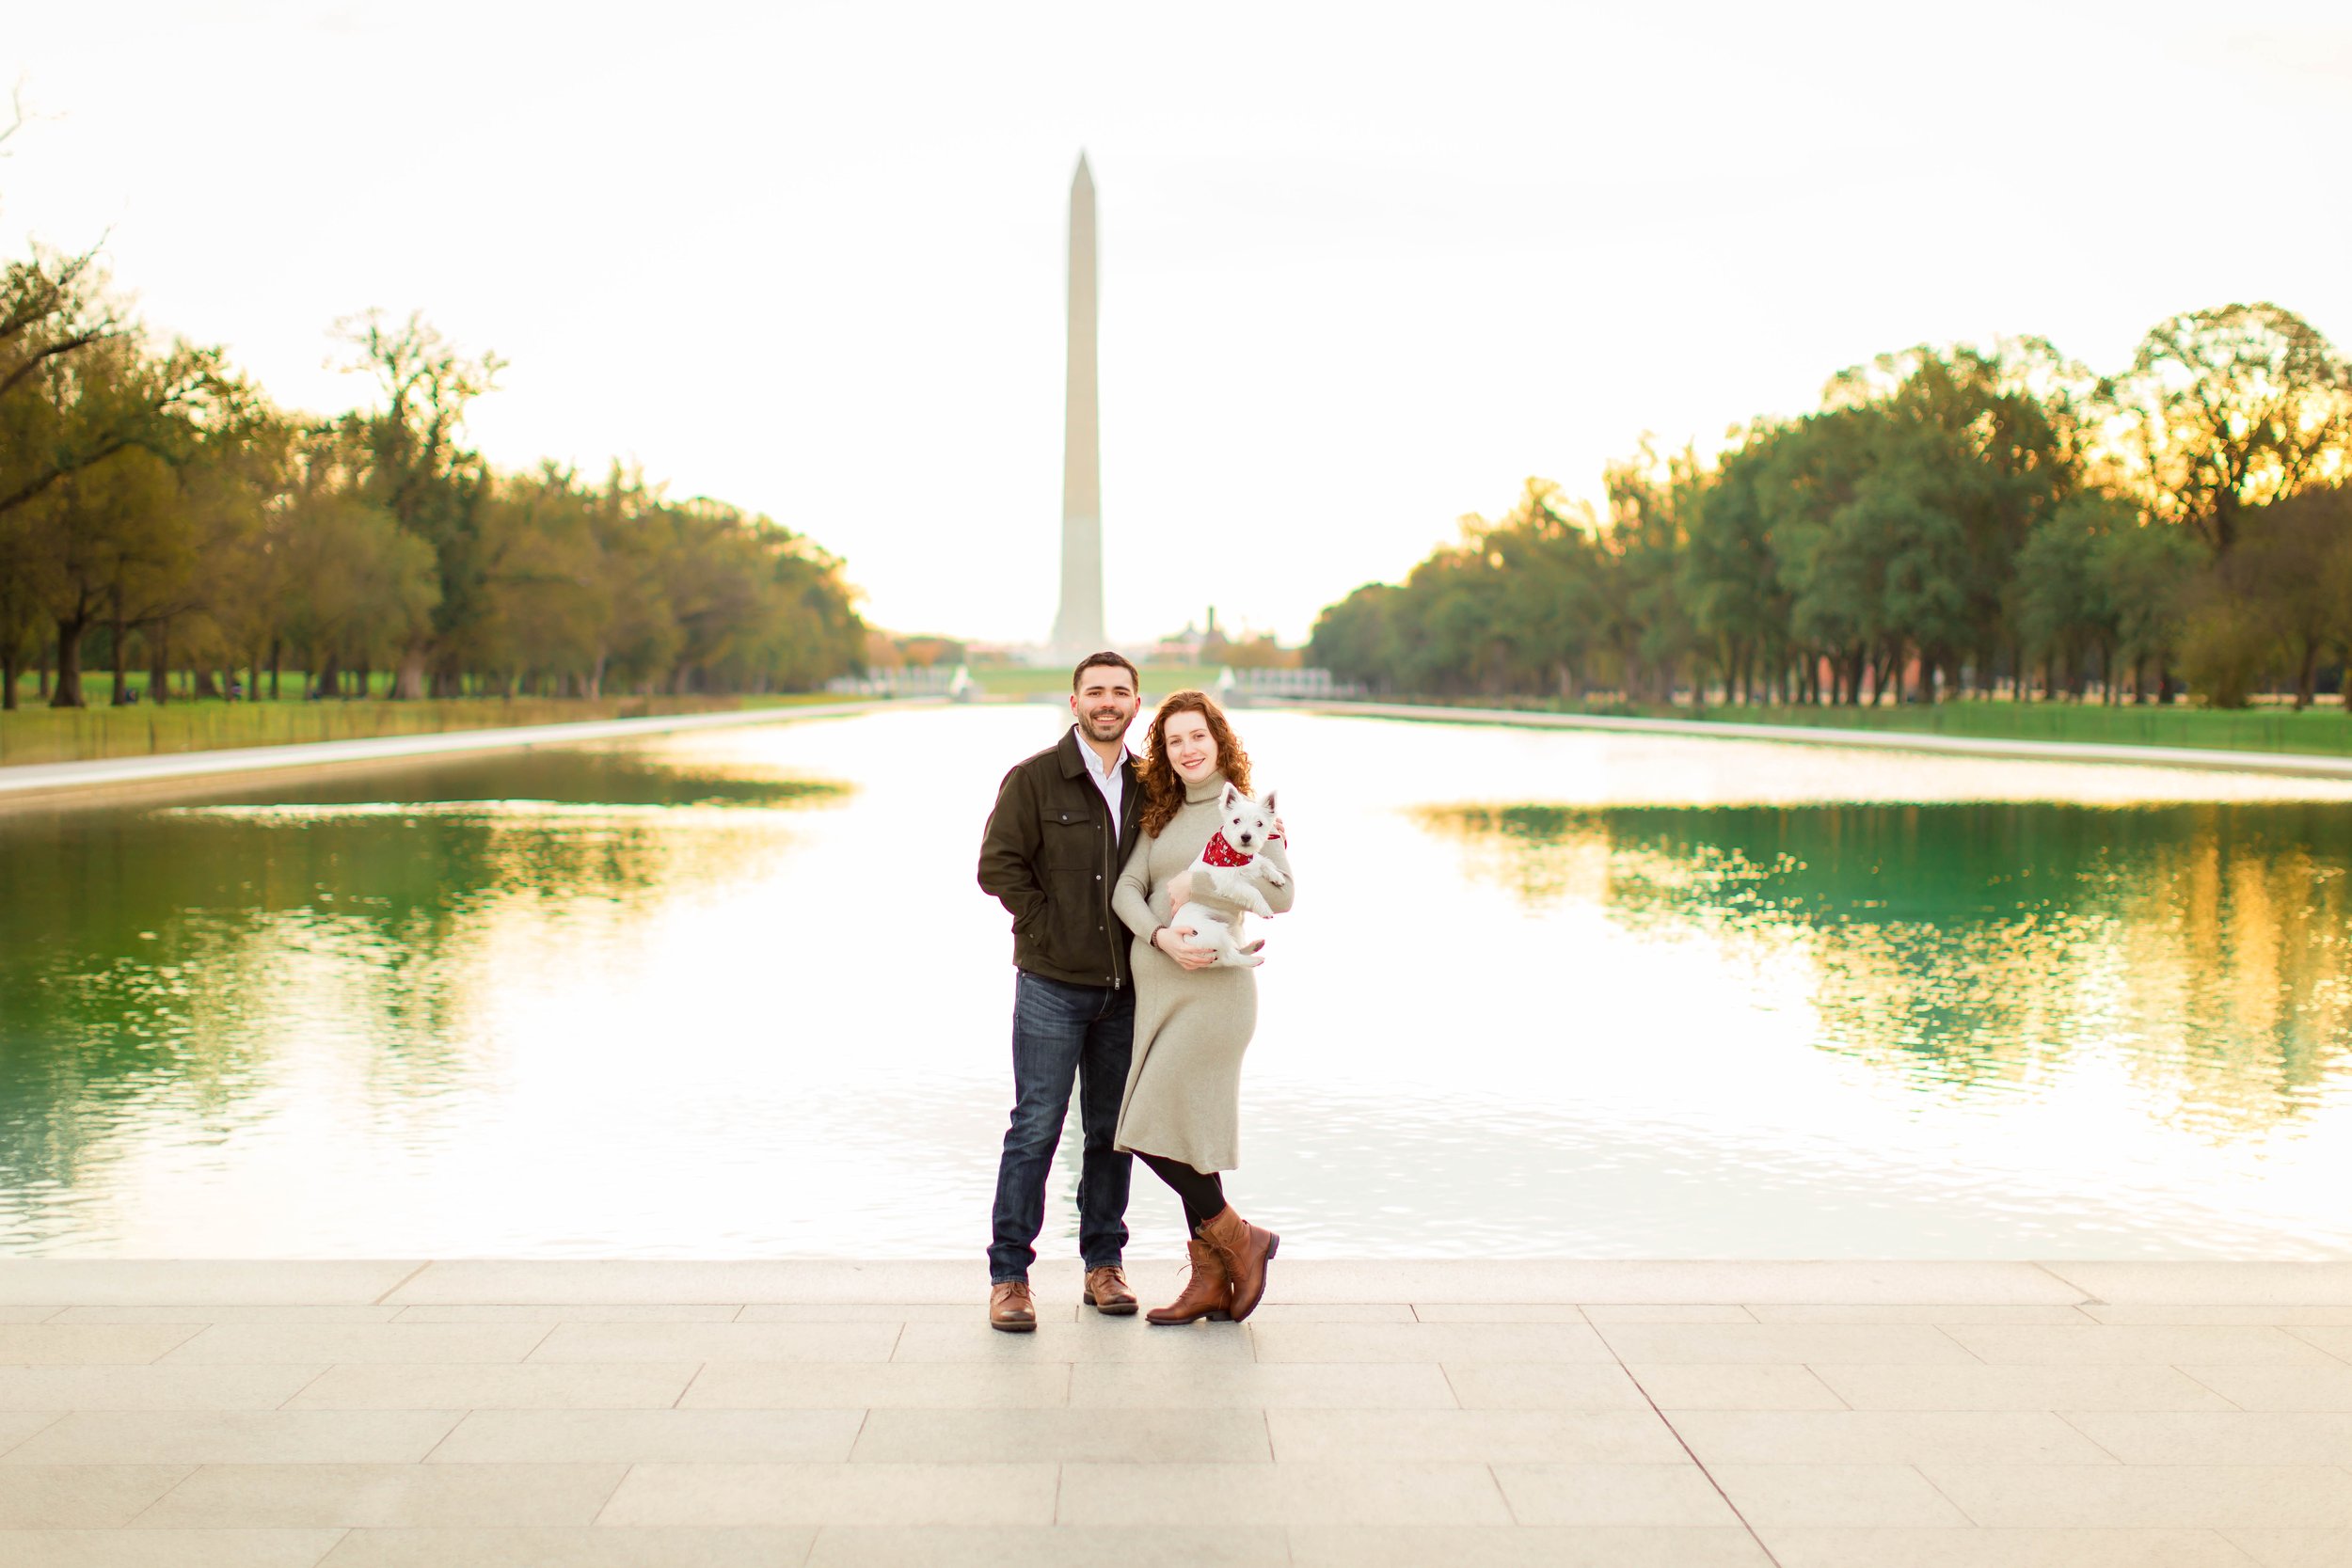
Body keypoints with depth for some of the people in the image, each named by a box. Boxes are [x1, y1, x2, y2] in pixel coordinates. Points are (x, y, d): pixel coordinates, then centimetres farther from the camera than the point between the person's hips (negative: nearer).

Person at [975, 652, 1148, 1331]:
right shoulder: (1034, 778, -4)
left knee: (1112, 1130, 10)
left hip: (1126, 987, 4)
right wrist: (1051, 929, -8)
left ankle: (1104, 1263, 22)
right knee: (1036, 1127, -3)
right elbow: (998, 866, -7)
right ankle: (1009, 1274, 4)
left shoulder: (1150, 785, 8)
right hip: (1053, 985, -4)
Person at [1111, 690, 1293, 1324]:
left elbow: (1282, 892, -15)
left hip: (1211, 987, -7)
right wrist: (1161, 937, -16)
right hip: (1155, 986, 7)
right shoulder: (1163, 816, 14)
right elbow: (1126, 890, 2)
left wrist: (1204, 879, -14)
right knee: (1183, 1133, 8)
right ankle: (1210, 1282, 16)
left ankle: (1240, 1241, 9)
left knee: (1154, 1130, -10)